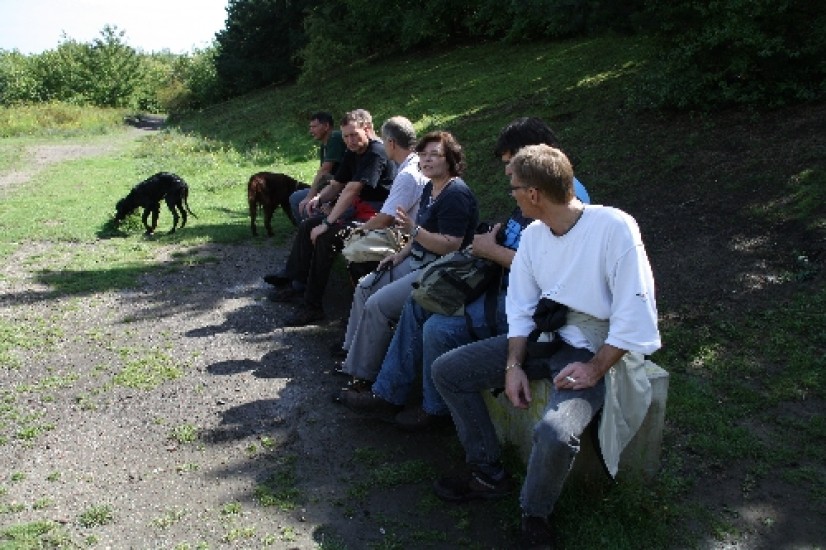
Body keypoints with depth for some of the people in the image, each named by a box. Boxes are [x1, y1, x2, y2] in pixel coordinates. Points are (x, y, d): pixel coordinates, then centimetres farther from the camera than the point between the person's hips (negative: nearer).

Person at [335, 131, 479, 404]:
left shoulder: (456, 195, -19)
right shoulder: (430, 189, 12)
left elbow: (450, 246, -24)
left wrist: (413, 229, -28)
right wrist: (400, 255, 11)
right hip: (415, 262, 11)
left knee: (377, 304, -19)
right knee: (365, 287, 8)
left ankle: (363, 377, -7)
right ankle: (355, 354, 17)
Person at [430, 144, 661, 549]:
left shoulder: (614, 228, -21)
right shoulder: (532, 235, 1)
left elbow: (635, 315, -21)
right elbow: (521, 309, 6)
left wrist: (595, 369, -23)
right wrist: (514, 365, -6)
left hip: (596, 350, -7)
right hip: (543, 335, 7)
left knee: (554, 433, -35)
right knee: (446, 371, 1)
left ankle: (534, 515, -1)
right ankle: (489, 474, 15)